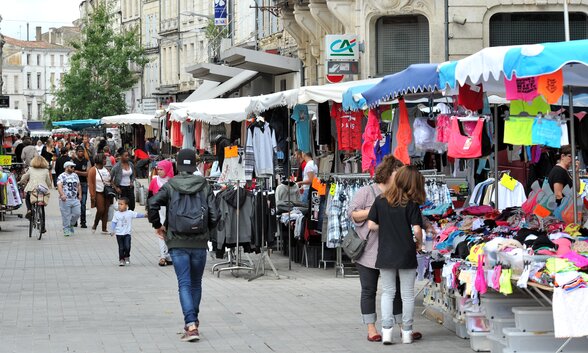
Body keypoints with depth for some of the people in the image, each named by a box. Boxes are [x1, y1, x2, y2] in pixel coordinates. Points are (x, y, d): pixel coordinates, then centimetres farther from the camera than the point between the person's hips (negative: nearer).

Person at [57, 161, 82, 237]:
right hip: (65, 199, -6)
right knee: (66, 215, -3)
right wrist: (62, 194, -32)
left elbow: (78, 185, 25)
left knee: (77, 213, 2)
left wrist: (80, 194, 15)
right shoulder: (61, 176, -4)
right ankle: (66, 230, 5)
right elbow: (59, 186, -17)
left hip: (75, 199, 6)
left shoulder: (75, 175, 17)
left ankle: (71, 225, 26)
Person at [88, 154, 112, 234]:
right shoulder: (93, 170, -7)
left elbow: (110, 180, 21)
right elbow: (90, 183, -10)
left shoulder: (106, 170, 13)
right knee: (100, 210, -12)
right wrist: (92, 195, -15)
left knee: (106, 211, 4)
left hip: (107, 193, 6)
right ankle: (94, 226, 9)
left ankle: (104, 229, 8)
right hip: (99, 193, -6)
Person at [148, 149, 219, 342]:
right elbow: (214, 215, -5)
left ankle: (191, 325, -18)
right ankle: (193, 320, 27)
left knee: (184, 284, -4)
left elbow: (152, 204, -16)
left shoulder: (170, 186, -2)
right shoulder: (204, 185, 1)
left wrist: (158, 225, 1)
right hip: (199, 242, 1)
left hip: (177, 242, -1)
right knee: (196, 283, 18)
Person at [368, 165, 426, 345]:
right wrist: (418, 243, 3)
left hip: (385, 254, 2)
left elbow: (371, 225, -2)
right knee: (407, 294, 9)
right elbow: (417, 229, -16)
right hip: (406, 255, -2)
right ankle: (406, 332, 15)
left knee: (387, 292, 12)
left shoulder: (380, 200, -2)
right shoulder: (411, 204, -10)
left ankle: (386, 330, 3)